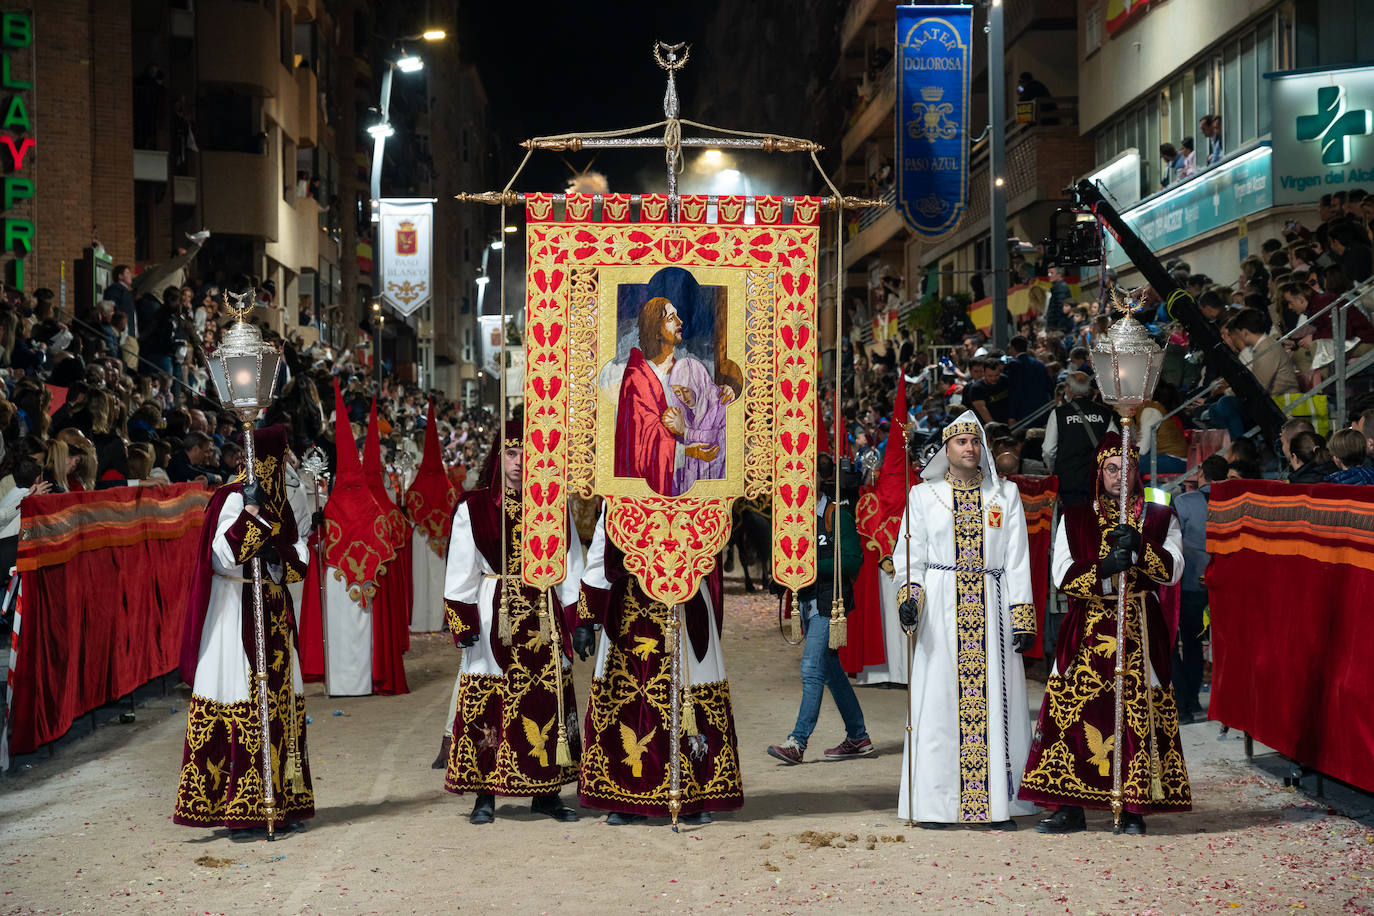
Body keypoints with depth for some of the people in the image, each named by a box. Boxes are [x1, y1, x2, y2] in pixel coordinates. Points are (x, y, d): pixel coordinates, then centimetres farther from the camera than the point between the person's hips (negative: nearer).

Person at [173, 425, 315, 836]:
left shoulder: (276, 500, 12)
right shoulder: (234, 499, -12)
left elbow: (299, 559, 13)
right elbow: (224, 556, -23)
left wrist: (279, 559, -7)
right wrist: (250, 513, -27)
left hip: (272, 614, 8)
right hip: (238, 613, -8)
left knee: (280, 706, 8)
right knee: (242, 708, -8)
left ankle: (280, 804, 14)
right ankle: (238, 811, -5)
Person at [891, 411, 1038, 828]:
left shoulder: (1006, 495, 10)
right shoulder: (923, 496, 9)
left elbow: (1017, 562, 6)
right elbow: (909, 556, 6)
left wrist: (1022, 619, -1)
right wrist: (909, 597, -12)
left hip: (990, 606, 1)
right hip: (941, 608, -1)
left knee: (994, 702, -2)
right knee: (939, 702, -3)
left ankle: (997, 803, 2)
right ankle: (936, 804, 2)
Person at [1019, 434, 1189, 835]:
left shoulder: (1160, 518, 11)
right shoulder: (1075, 518, 11)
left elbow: (1173, 569, -3)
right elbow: (1061, 573, -1)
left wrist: (1139, 548, -19)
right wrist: (1105, 569, -16)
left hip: (1139, 629, 0)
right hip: (1087, 631, 1)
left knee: (1138, 711, -6)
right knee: (1070, 709, -6)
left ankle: (1133, 808, 1)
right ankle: (1070, 809, 0)